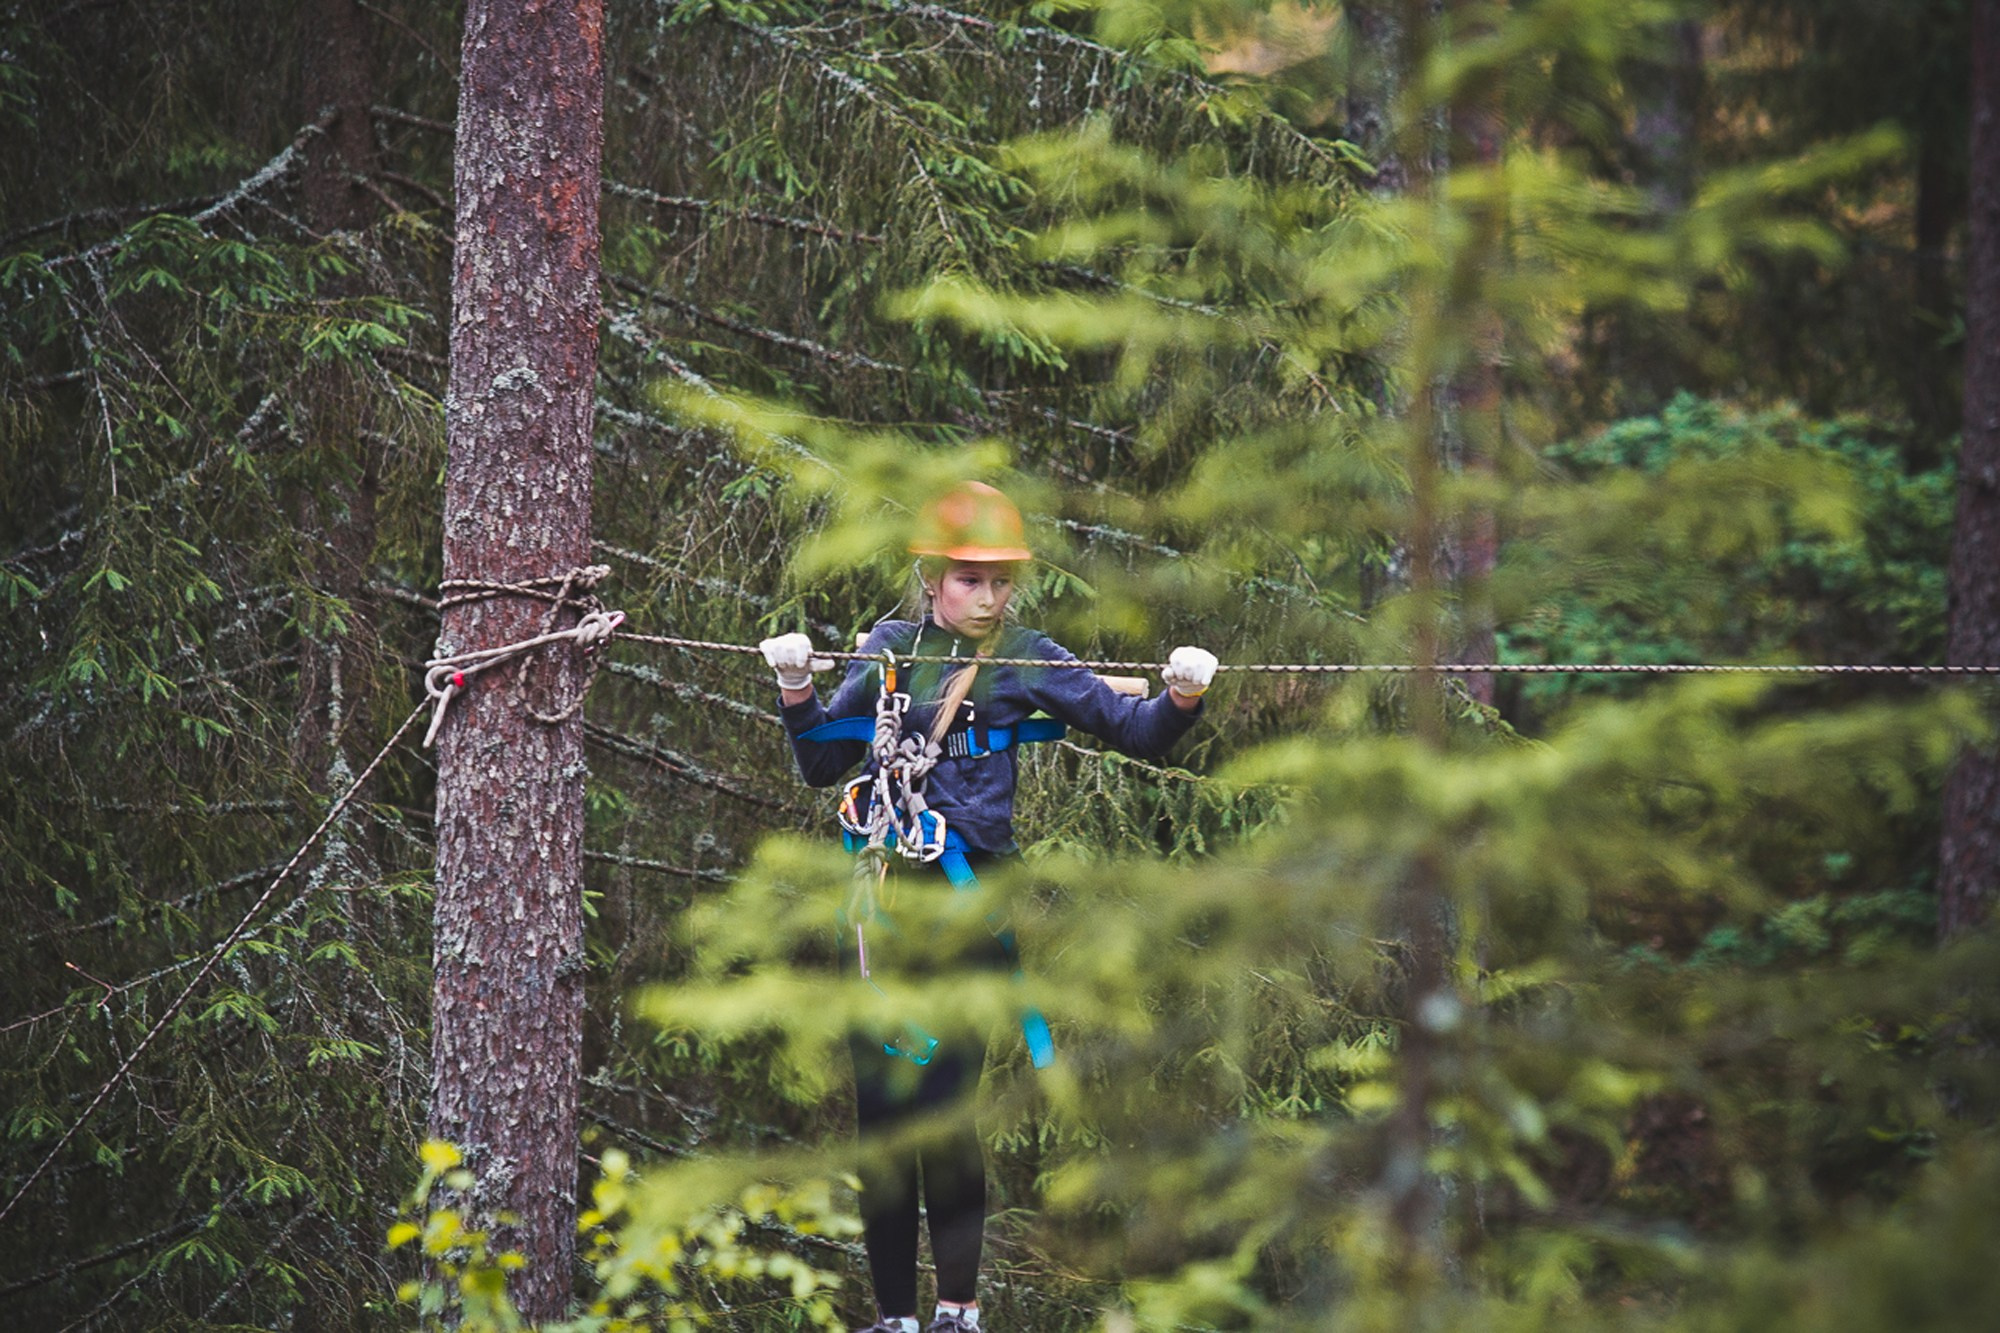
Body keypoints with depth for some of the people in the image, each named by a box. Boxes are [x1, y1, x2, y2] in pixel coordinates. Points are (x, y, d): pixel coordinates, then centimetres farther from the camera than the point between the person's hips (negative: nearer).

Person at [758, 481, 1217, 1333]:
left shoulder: (1025, 660, 3)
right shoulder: (890, 648, 11)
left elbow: (1134, 733, 4)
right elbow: (823, 765, 15)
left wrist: (1181, 698, -15)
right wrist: (798, 692, -2)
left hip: (968, 894, -3)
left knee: (944, 1105, -11)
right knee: (879, 1103, 3)